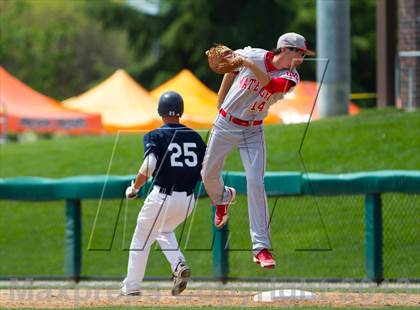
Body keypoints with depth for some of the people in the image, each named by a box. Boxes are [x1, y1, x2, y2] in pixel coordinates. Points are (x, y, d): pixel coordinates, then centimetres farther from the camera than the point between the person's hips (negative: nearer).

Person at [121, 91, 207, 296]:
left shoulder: (155, 136, -7)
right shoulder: (195, 137, 7)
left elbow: (148, 166, -21)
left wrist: (134, 188, -8)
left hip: (162, 196, -5)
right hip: (188, 200, 5)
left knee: (141, 239, 13)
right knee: (164, 231, 29)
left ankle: (131, 286, 14)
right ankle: (179, 265, 4)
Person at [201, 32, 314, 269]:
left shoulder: (290, 77, -13)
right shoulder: (253, 55, -12)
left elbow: (271, 85, -35)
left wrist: (250, 66, -42)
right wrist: (221, 98, 12)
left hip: (253, 132, -1)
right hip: (226, 125, 1)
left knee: (256, 183, -13)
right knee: (209, 174, 11)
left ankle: (261, 247, -12)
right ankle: (223, 198, 49)